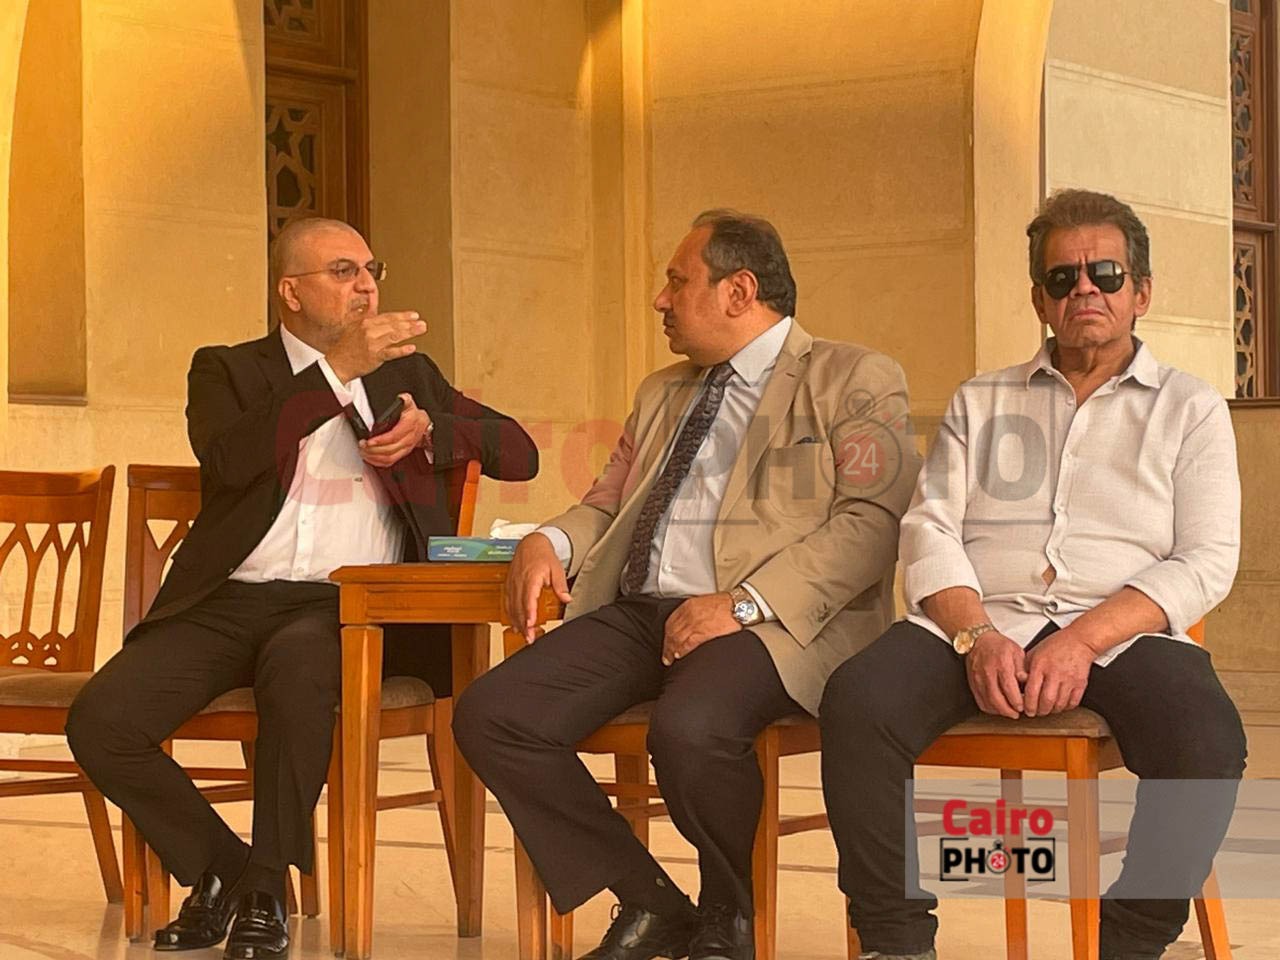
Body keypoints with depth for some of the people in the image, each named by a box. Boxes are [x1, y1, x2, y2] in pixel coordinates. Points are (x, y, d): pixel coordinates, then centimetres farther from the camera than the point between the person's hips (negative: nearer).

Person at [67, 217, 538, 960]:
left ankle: (267, 888, -20)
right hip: (233, 600, 1)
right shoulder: (227, 371, 13)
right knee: (99, 720, -22)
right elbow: (227, 459, -10)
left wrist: (430, 428, -3)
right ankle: (220, 866, 3)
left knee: (295, 660, -38)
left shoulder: (408, 374, 22)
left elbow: (520, 453, 16)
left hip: (351, 603, -1)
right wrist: (339, 369, -15)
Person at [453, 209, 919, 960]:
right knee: (490, 715, -15)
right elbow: (607, 504, 29)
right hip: (640, 612, 7)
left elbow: (873, 521, -10)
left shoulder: (854, 382, 3)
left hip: (770, 622, -7)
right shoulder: (662, 394, 27)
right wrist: (549, 541, 3)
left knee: (688, 728, -38)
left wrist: (744, 604, -20)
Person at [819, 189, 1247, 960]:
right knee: (858, 702, -30)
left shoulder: (1190, 410, 15)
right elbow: (931, 532, 9)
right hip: (978, 626, 2)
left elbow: (1206, 563, 1)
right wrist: (976, 637, -12)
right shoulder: (980, 404, 22)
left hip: (1122, 632, -1)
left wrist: (1083, 642, -15)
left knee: (1206, 741, -34)